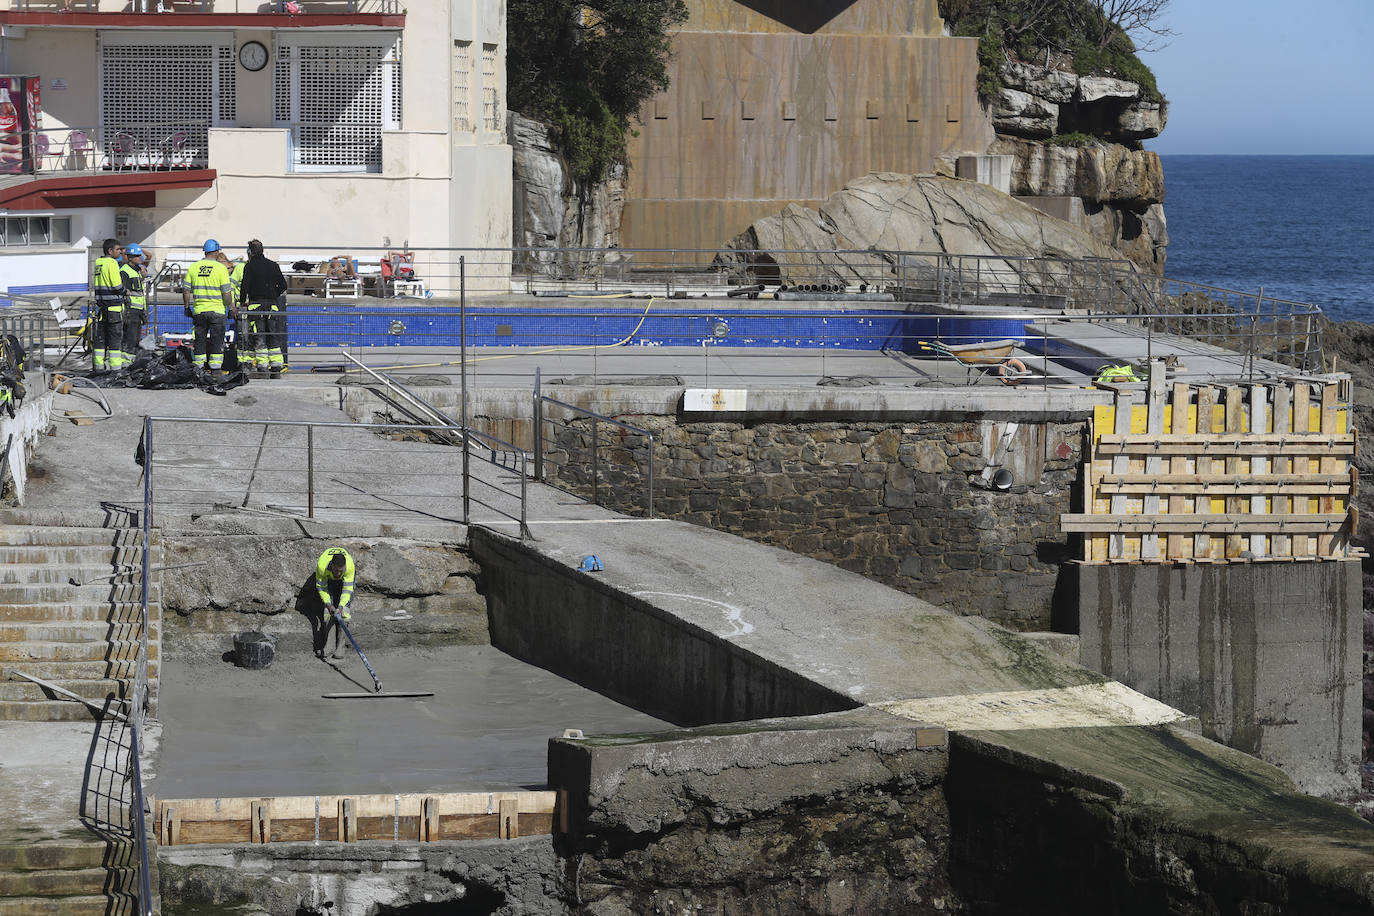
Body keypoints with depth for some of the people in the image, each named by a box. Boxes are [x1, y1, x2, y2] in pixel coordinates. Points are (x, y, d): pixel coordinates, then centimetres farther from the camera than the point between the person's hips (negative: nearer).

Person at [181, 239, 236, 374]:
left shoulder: (193, 267, 3)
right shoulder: (221, 268, -7)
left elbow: (186, 290, 5)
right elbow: (226, 292, -9)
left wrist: (187, 307, 15)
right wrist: (231, 308, 0)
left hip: (198, 311, 3)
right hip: (217, 311, -3)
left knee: (200, 341, 9)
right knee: (217, 342, 3)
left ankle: (198, 369, 9)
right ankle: (215, 369, 0)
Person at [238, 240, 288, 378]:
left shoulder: (250, 266, -4)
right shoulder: (273, 265, 8)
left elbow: (244, 285, -11)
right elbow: (283, 285, 8)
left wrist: (242, 301, 4)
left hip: (256, 304, -4)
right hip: (272, 305, 4)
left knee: (258, 337, -2)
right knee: (273, 337, 8)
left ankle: (262, 367, -8)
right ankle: (277, 368, 4)